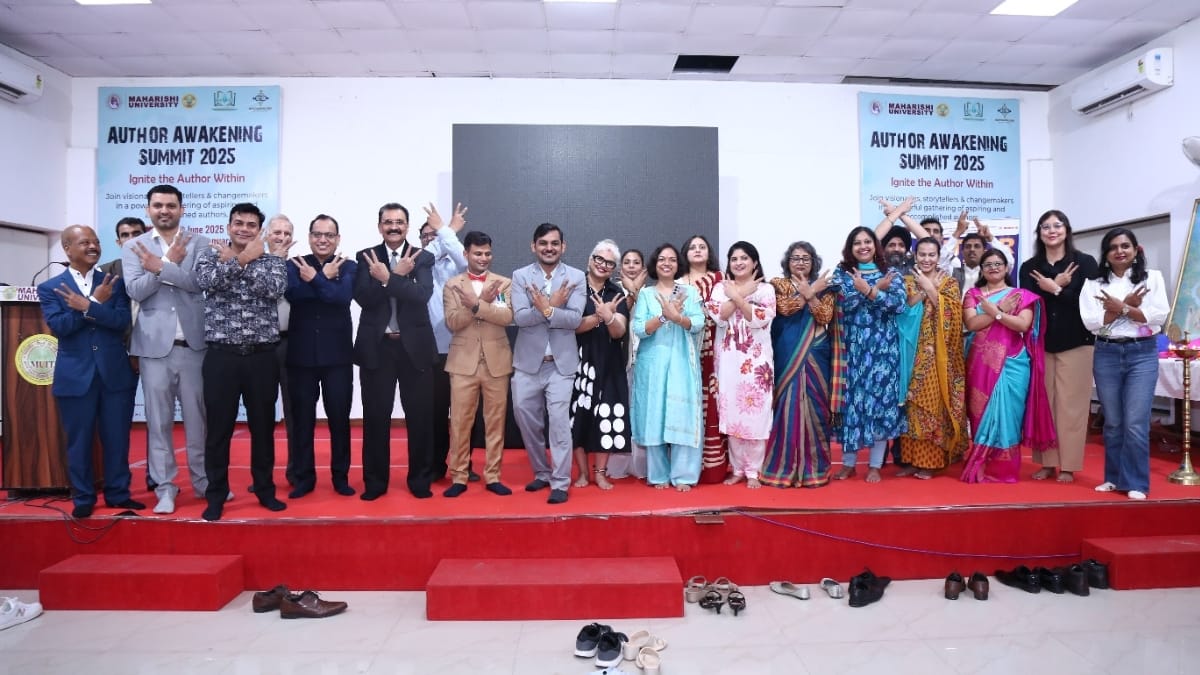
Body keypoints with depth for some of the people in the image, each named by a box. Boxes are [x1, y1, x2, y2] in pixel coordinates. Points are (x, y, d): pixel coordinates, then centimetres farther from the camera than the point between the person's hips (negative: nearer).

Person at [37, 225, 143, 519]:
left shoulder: (115, 283, 6)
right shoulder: (50, 288, 3)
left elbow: (123, 321, -7)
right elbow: (57, 327, -10)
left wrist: (87, 306, -17)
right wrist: (96, 303, -16)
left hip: (116, 373, 1)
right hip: (75, 376, -1)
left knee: (117, 439, 7)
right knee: (79, 440, 8)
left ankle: (118, 494, 20)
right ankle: (83, 498, 22)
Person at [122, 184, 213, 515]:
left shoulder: (199, 243, 5)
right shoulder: (134, 248, 7)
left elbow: (198, 282, -10)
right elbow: (135, 291, -6)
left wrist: (159, 266, -14)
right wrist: (171, 262, -12)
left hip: (193, 343, 0)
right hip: (154, 344, 0)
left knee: (198, 416, 8)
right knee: (159, 420, 5)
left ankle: (203, 482, 20)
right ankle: (165, 487, 15)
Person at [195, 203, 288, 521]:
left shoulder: (273, 261, 6)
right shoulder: (210, 256, 7)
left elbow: (275, 289, -15)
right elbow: (206, 281, -15)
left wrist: (240, 262, -9)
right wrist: (242, 259, -14)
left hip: (262, 356, 1)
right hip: (221, 356, 0)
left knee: (263, 425, 9)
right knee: (218, 428, 4)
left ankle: (265, 490, 22)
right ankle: (216, 495, 17)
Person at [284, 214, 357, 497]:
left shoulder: (348, 267, 2)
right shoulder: (295, 265, 5)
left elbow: (342, 296, -17)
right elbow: (293, 293, -15)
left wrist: (314, 279, -15)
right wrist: (325, 277, -13)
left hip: (337, 354, -1)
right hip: (301, 354, 1)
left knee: (339, 418, 6)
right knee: (302, 419, 8)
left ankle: (341, 476, 19)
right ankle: (303, 477, 21)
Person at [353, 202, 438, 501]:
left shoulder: (422, 258, 2)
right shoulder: (366, 257, 4)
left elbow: (422, 295, -14)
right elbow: (363, 297, -10)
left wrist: (387, 278, -22)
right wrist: (397, 276, -20)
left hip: (414, 345, 0)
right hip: (376, 346, 0)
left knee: (420, 416, 6)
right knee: (375, 416, 7)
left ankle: (420, 479, 20)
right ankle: (375, 480, 20)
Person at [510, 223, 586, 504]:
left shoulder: (576, 277, 0)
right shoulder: (520, 276, 2)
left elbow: (575, 319, -11)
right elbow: (519, 317, -11)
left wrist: (546, 309, -24)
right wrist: (553, 305, -20)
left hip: (560, 363, -2)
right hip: (527, 362, 2)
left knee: (559, 422, -5)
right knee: (526, 419, 11)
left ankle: (560, 483, 7)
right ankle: (541, 473, 30)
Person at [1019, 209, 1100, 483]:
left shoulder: (1085, 262, 2)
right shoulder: (1029, 267, 9)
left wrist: (1054, 290, -11)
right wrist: (1057, 286, -11)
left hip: (1075, 343, -2)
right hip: (1040, 344, 2)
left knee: (1071, 405, 0)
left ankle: (1068, 466, 9)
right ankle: (1047, 462, 14)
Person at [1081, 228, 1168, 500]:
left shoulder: (1152, 278, 5)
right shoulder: (1094, 284, 5)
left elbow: (1159, 316, -7)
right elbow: (1091, 323, -7)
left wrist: (1120, 308, -13)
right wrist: (1127, 306, -13)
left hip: (1142, 354, -1)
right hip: (1106, 355, 1)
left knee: (1136, 423, -4)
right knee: (1112, 422, 9)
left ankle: (1135, 483, 6)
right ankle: (1114, 477, 20)